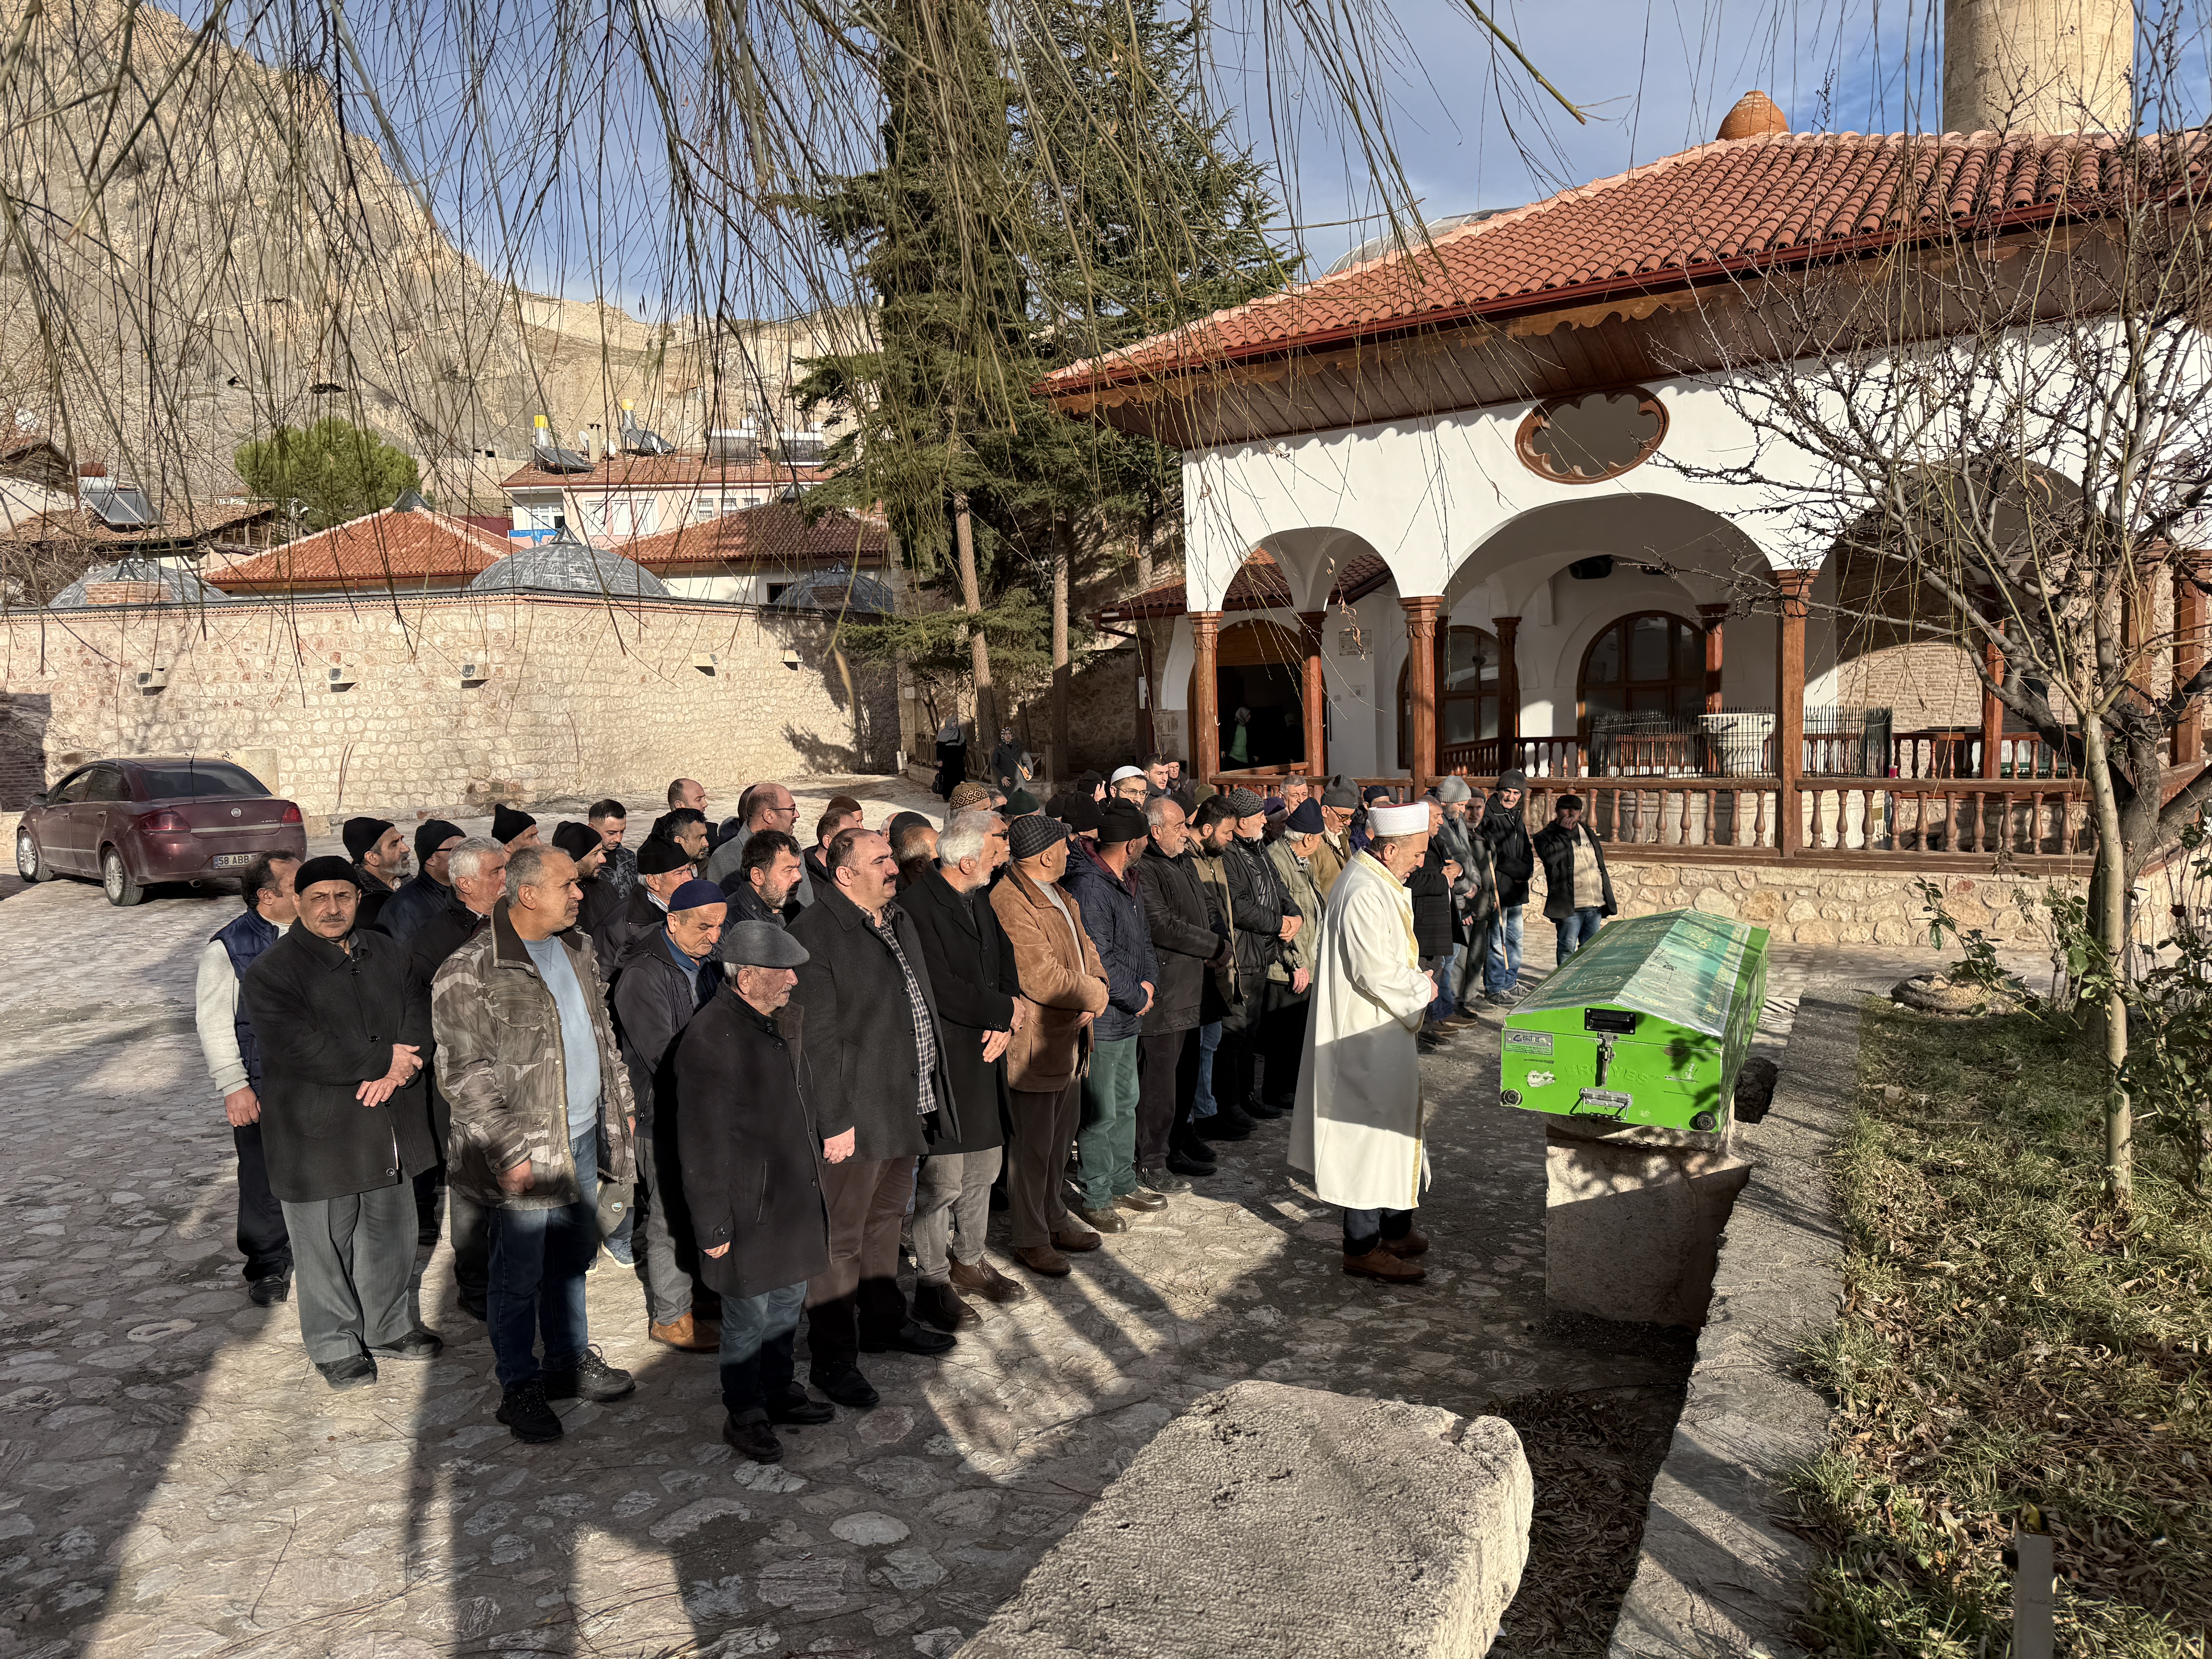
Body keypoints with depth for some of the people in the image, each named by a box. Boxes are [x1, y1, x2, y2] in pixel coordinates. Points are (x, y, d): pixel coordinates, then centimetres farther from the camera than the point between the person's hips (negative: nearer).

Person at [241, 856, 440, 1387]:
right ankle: (334, 1345, 29)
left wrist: (401, 1067, -18)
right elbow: (303, 1050, -23)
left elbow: (417, 1011, 2)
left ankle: (387, 1328, 38)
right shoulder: (271, 972, -14)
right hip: (317, 1135, -6)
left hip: (388, 1125, 6)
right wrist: (385, 1059, -19)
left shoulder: (384, 951, 6)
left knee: (392, 1235, 18)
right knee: (325, 1246, 9)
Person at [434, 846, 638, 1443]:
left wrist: (621, 1100, 17)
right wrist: (506, 1151, -19)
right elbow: (464, 1076, -17)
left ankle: (570, 1360, 36)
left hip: (584, 1136, 7)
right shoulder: (469, 972, -17)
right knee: (519, 1275, 7)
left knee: (572, 1257, 20)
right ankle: (520, 1387, 23)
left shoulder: (576, 949, 7)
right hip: (524, 1151, -7)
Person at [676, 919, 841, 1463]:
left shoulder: (785, 1020, 4)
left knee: (789, 1300, 22)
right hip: (749, 1207, -8)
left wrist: (824, 1138, 11)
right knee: (748, 1316, 8)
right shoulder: (709, 1041, -24)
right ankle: (744, 1415, 27)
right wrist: (714, 1227, -16)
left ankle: (779, 1392, 41)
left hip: (797, 1196, 8)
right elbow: (702, 1147, -20)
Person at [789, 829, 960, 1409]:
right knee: (841, 1236, 2)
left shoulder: (898, 920, 12)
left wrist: (932, 1093, 19)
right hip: (855, 1113, -8)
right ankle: (833, 1357, 13)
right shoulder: (814, 935, -16)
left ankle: (885, 1321, 37)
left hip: (908, 1105, 9)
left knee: (886, 1217, 22)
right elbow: (818, 1038, -18)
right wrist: (834, 1120, -20)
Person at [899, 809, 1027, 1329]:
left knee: (984, 1164, 18)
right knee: (943, 1177, -2)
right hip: (944, 1057, -9)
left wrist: (1004, 1022, -3)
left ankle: (969, 1261, 35)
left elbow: (1005, 959, 14)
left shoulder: (980, 897, 10)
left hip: (986, 1051, 9)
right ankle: (932, 1284, 14)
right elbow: (941, 989, -24)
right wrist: (1005, 1011, -12)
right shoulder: (917, 902, -19)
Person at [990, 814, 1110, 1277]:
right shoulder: (1009, 902, -22)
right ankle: (1030, 1238, 17)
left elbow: (1084, 947, 15)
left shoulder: (1059, 895, 12)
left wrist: (1096, 988, -6)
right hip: (1034, 1044, -10)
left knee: (1061, 1135, 21)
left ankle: (1053, 1218, 36)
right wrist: (1092, 995, -12)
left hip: (1069, 1039, 10)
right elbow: (1042, 978, -26)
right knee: (1032, 1145, 3)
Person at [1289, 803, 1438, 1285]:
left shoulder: (1380, 883, 10)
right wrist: (1423, 989, -11)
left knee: (1390, 1127, 19)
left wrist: (1415, 979, 6)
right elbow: (1377, 973, -27)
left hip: (1379, 1033, 11)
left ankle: (1394, 1228, 32)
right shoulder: (1365, 894, -24)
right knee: (1373, 1132, -2)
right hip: (1368, 1038, -11)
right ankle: (1363, 1248, 8)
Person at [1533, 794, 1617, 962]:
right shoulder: (1546, 836, -2)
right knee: (1568, 948, -2)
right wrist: (1565, 833, -15)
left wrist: (1607, 900, 21)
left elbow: (1600, 863, 24)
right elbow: (1549, 856, -25)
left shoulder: (1588, 832, 17)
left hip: (1595, 904, 6)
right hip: (1569, 905, -6)